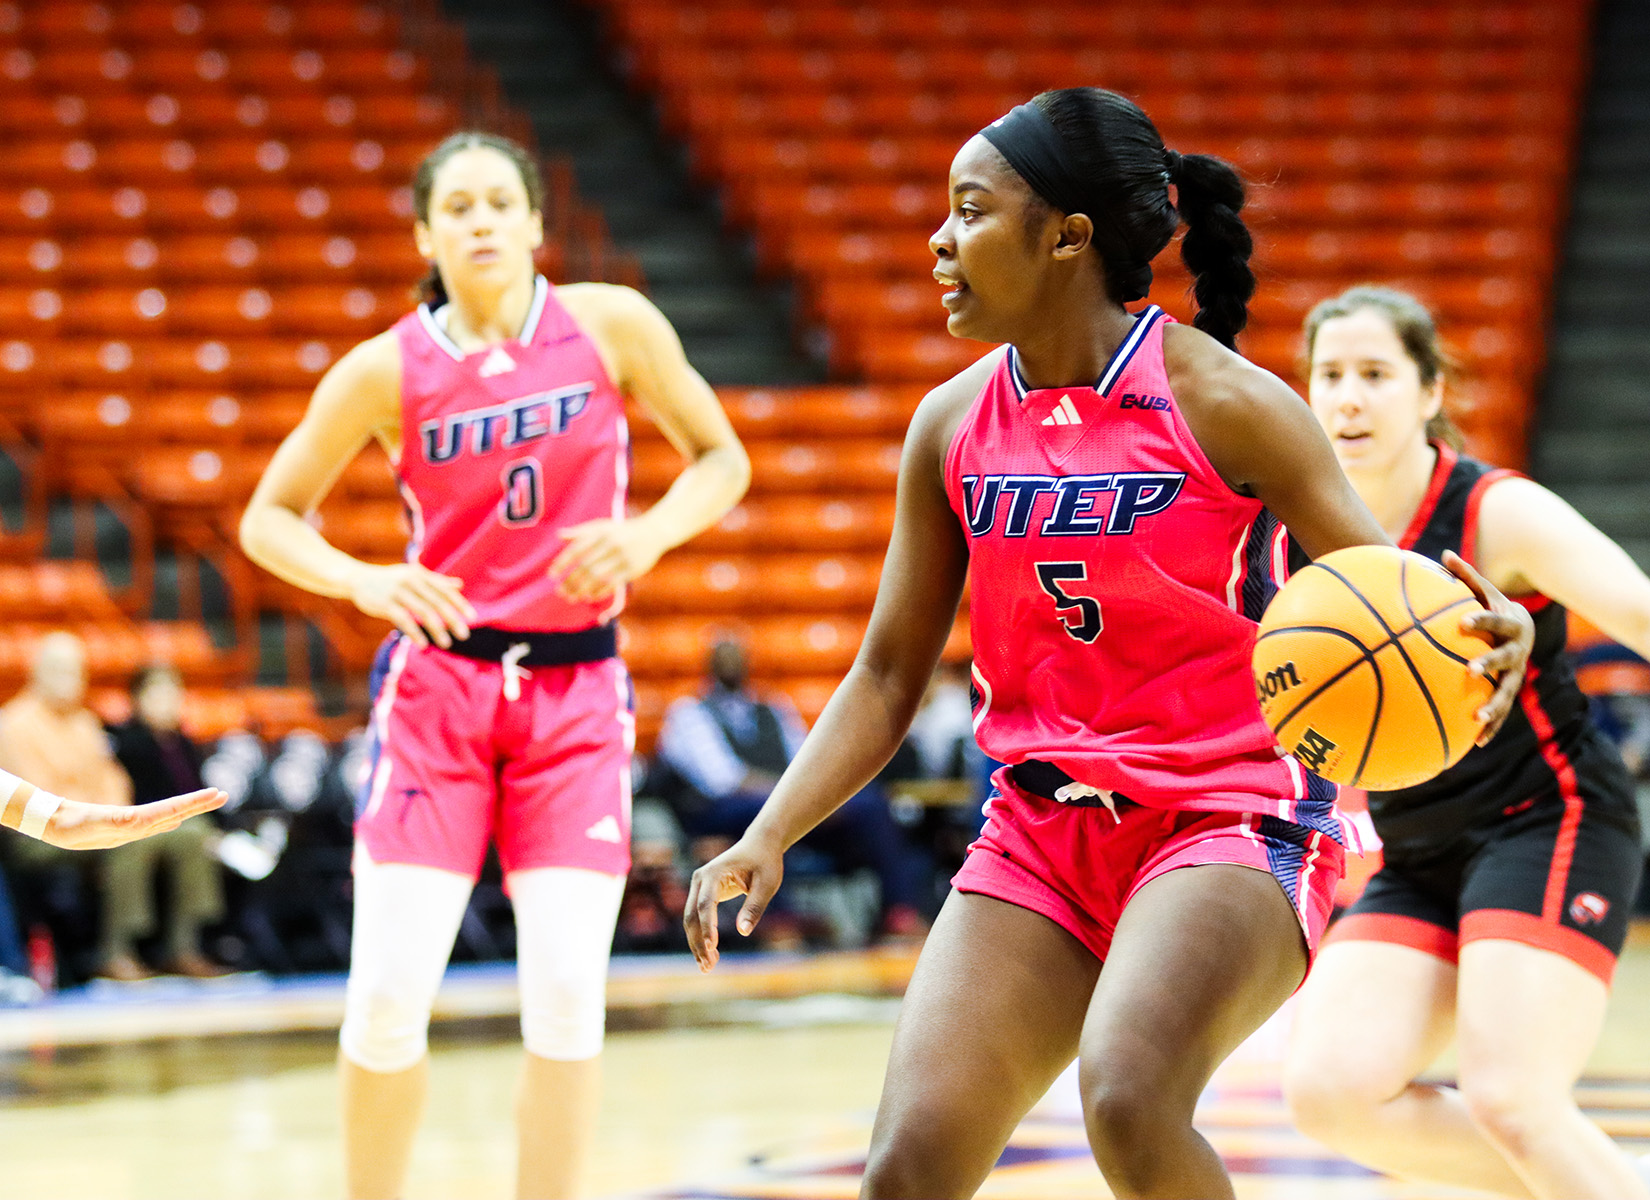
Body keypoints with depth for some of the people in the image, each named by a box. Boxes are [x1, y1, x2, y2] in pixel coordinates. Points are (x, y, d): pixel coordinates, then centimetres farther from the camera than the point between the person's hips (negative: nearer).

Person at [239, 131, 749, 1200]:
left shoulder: (610, 325, -2)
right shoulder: (388, 370, -4)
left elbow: (722, 459, 7)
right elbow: (270, 517, 5)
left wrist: (648, 536, -12)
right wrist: (363, 583, -14)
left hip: (576, 687, 1)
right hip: (440, 681, 0)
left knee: (566, 994, -8)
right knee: (389, 994, -7)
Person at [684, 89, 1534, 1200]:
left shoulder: (1224, 402, -11)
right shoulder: (952, 425, 4)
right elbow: (887, 677, 10)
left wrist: (1486, 639, -32)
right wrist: (766, 839, -2)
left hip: (1229, 819, -5)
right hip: (1040, 836, 5)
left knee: (1127, 1101, -31)